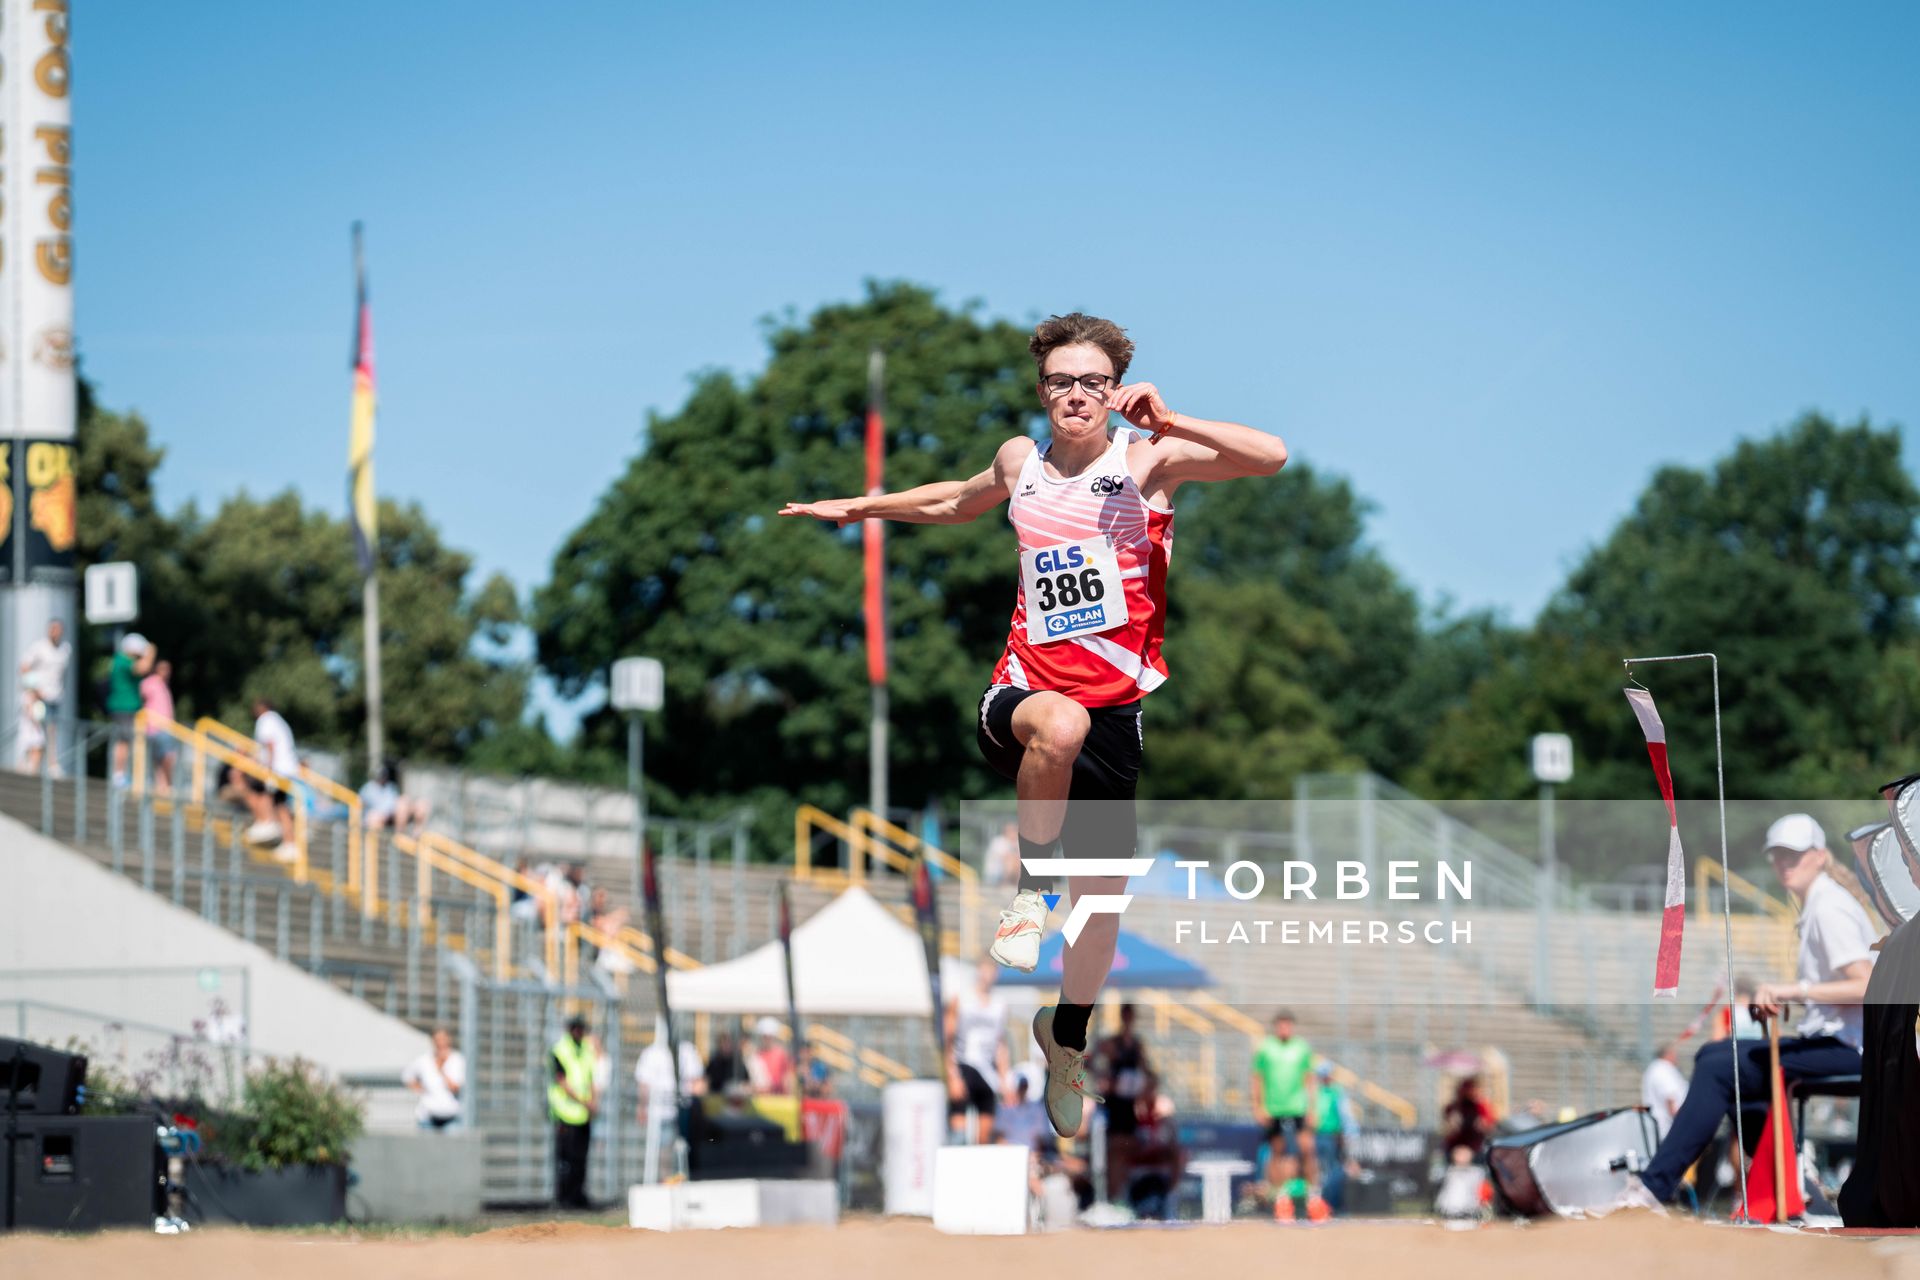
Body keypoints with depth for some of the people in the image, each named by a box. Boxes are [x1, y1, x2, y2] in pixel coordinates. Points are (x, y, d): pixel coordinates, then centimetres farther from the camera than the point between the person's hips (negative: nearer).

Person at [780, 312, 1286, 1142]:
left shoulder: (1149, 459, -3)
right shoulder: (1021, 461, 9)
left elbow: (1269, 457, -17)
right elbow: (962, 501, 33)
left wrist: (1170, 422, -26)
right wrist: (859, 507, 39)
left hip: (1117, 706, 0)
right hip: (1024, 692, 0)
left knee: (1102, 889, 7)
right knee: (1061, 725, -39)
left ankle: (1068, 1034, 34)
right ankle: (1031, 884, -17)